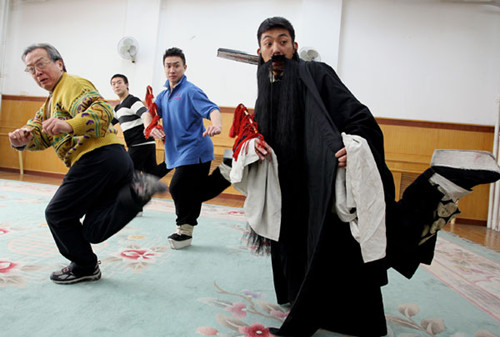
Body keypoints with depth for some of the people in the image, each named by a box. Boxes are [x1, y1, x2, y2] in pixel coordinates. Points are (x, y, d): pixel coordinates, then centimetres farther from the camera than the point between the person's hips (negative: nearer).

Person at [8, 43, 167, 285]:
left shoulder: (72, 84, 0)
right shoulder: (51, 101, 33)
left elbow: (103, 110, -19)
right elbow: (38, 133, 19)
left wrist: (69, 125, -35)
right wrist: (22, 139, -4)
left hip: (99, 157, -10)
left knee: (58, 215, 4)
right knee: (95, 231, 6)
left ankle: (85, 267, 18)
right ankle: (135, 189, -7)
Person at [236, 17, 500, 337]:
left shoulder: (316, 75, -4)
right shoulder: (263, 98, 14)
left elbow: (358, 117, -14)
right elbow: (261, 144, 20)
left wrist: (358, 143, -35)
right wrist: (254, 151, -4)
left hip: (331, 197, -6)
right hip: (292, 201, 7)